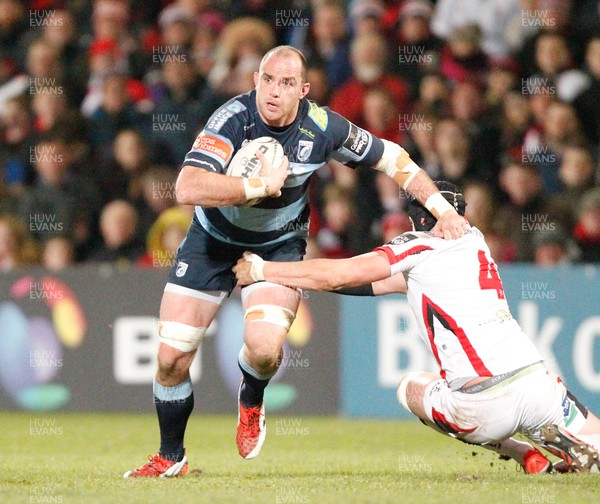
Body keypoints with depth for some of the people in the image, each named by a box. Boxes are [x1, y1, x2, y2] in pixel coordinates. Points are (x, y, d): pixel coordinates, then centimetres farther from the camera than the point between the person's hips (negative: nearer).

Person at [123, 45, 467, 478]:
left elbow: (390, 157, -3)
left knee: (264, 347, -26)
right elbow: (188, 188, -41)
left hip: (280, 246, 0)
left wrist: (443, 209, -8)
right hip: (214, 240, 0)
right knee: (171, 356, -4)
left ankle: (251, 402, 12)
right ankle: (170, 458, 21)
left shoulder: (322, 127, -19)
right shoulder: (232, 119, -27)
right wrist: (263, 185, -36)